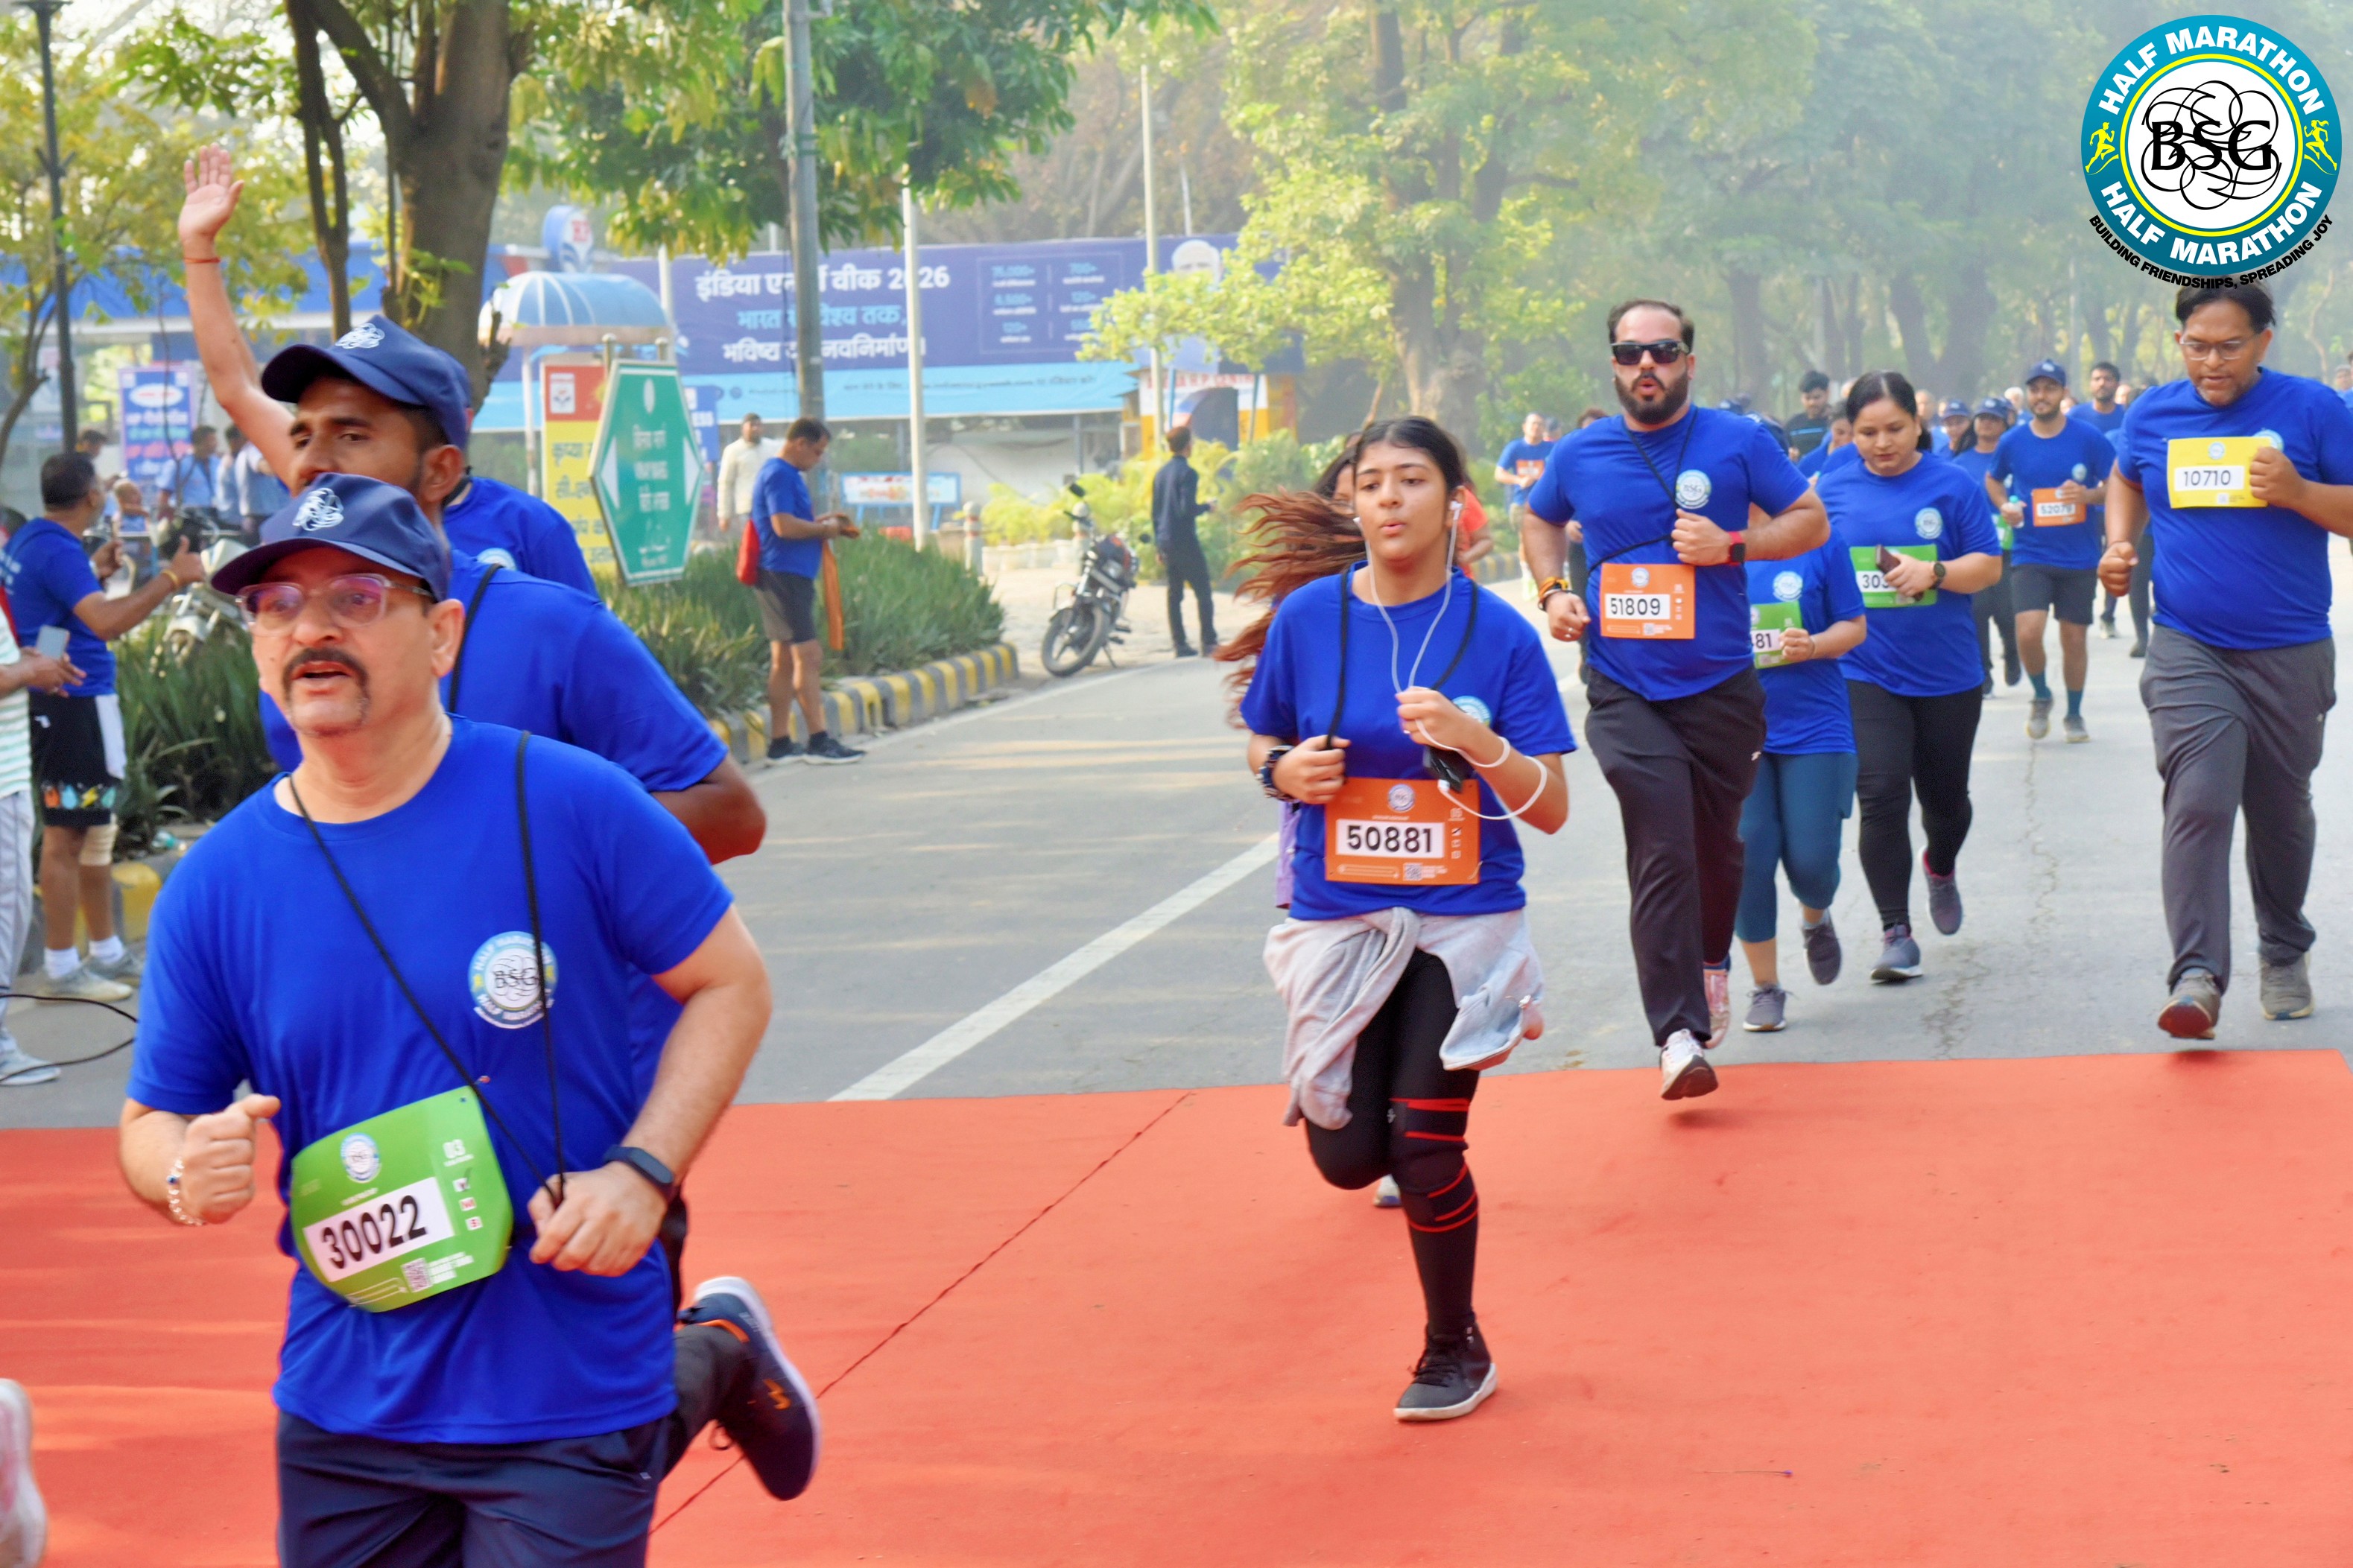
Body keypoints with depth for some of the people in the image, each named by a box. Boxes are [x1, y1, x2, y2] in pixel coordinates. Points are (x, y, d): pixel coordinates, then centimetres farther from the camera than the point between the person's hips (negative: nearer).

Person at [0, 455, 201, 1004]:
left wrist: (94, 569, 33)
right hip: (73, 705, -10)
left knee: (93, 828, 18)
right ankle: (60, 968, 1)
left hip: (54, 704, 10)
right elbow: (106, 621, -32)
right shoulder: (58, 552, -20)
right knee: (66, 835, -4)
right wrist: (171, 578, -28)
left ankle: (108, 954, 26)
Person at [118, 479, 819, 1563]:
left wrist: (642, 1174, -14)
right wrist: (188, 1175, -17)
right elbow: (151, 1125, 7)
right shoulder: (214, 888, -2)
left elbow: (731, 984, -1)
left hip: (571, 1383, -4)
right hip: (343, 1408, 4)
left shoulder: (569, 807, -11)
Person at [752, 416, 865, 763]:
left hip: (792, 577, 11)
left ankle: (780, 743, 12)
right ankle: (819, 740, -11)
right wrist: (824, 529, -10)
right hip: (784, 575, -11)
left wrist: (823, 522, 14)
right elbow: (784, 526, -23)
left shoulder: (787, 475, 20)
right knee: (809, 656, -11)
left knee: (784, 660, 10)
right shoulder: (779, 475, -13)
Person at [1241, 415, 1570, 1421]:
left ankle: (1454, 1352, 19)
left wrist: (1477, 741, -24)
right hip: (1340, 921, 2)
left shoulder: (1499, 633, -7)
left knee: (1426, 1153, -6)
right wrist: (1286, 771, -10)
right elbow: (1262, 745, 13)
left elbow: (1552, 809, -7)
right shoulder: (1308, 618, -2)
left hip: (1464, 922, -2)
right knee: (1349, 1157, -1)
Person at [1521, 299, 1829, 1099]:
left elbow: (1812, 521, 2)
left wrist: (1732, 546, -14)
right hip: (1625, 693, -1)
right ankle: (1678, 1034, -13)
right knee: (1662, 853, -13)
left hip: (1721, 687, 1)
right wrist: (1553, 592, 5)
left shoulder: (1739, 442, -3)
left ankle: (1713, 959, 46)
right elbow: (1539, 521, 22)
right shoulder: (1580, 456, 2)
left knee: (1715, 844, 15)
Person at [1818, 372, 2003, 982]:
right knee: (1881, 795, -14)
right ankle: (1896, 932, -6)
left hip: (1947, 673, 1)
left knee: (1945, 796, 16)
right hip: (1865, 673, 0)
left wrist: (1935, 572, -22)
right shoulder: (1832, 490, 2)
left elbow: (1989, 566, -4)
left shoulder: (1953, 485, -3)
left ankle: (1941, 868, 50)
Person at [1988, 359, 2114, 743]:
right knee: (2028, 632, -17)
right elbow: (1993, 479, 21)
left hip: (2080, 556, 0)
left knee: (2075, 639, 7)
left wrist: (2089, 495, -19)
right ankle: (2041, 697, 11)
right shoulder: (2013, 442, 1)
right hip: (2030, 555, 0)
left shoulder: (2088, 437, -4)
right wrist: (2005, 506, 1)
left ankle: (2074, 714, 27)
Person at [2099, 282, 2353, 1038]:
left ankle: (2285, 954, 37)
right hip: (2188, 650, 0)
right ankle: (2196, 978, -22)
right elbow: (2127, 480, 26)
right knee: (2198, 803, -17)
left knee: (2281, 811, 15)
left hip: (2289, 655, 0)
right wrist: (2120, 542, 8)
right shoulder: (2152, 414, 4)